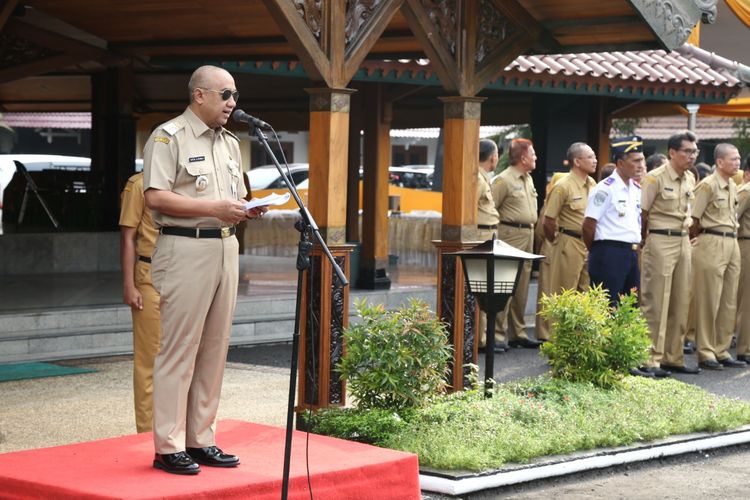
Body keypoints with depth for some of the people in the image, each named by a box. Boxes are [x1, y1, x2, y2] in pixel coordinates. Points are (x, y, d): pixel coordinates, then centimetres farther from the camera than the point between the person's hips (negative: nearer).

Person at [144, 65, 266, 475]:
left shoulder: (230, 143, 20)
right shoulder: (168, 137, -5)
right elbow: (155, 197, -15)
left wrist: (246, 210, 4)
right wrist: (213, 207, -17)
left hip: (226, 247, 8)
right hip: (185, 247, -8)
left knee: (214, 348, 8)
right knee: (179, 349, -7)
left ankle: (201, 439, 15)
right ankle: (168, 447, -3)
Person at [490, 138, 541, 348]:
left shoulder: (528, 179, 17)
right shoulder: (504, 180, -11)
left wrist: (531, 228, 18)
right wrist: (496, 230, -13)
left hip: (528, 235, 9)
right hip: (511, 235, -9)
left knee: (522, 287, 11)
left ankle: (518, 333, 17)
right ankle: (497, 334, -8)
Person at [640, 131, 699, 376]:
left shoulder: (690, 179, 11)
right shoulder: (656, 178, -11)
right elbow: (642, 214, -8)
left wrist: (686, 234, 14)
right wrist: (647, 241, -3)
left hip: (683, 242, 7)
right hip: (660, 242, -7)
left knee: (680, 302, 9)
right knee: (656, 303, -4)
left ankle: (673, 357, 17)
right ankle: (651, 359, 1)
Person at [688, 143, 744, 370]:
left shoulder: (732, 187, 14)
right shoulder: (708, 185, -11)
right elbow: (693, 219, -11)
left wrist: (732, 240, 13)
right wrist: (697, 238, 0)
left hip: (732, 244, 8)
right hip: (711, 245, -8)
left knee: (729, 302, 9)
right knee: (708, 301, -2)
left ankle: (722, 351, 17)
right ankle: (705, 353, 4)